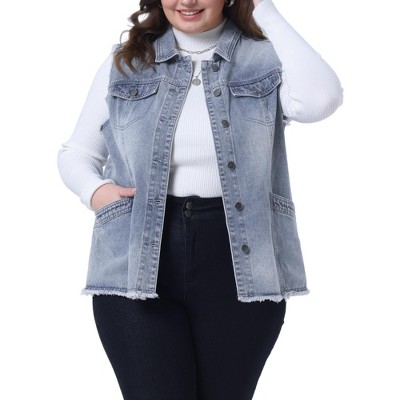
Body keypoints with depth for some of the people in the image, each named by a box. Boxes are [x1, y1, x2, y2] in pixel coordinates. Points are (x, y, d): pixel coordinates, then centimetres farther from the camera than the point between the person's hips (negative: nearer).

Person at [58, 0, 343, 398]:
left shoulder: (265, 57, 4)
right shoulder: (125, 62, 10)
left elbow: (320, 99, -18)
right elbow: (75, 153, 17)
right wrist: (95, 190, -6)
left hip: (240, 266, 0)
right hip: (137, 264, 1)